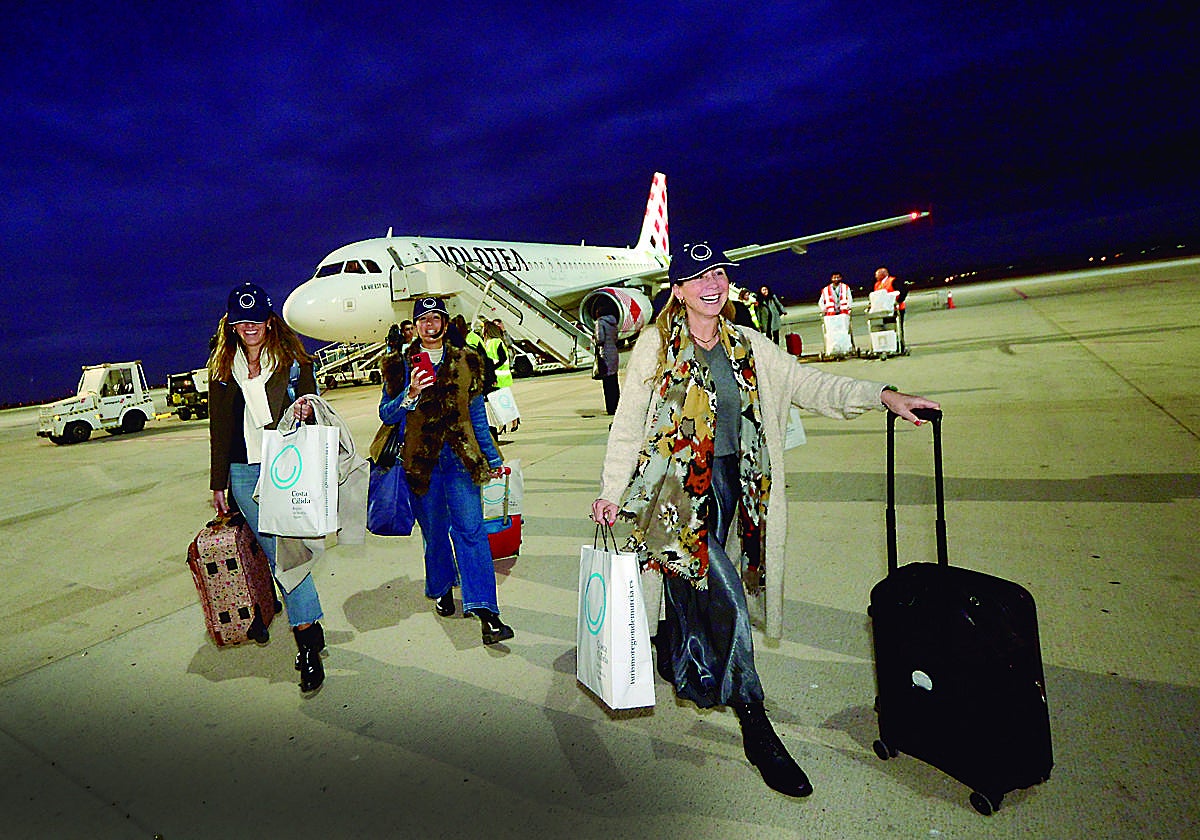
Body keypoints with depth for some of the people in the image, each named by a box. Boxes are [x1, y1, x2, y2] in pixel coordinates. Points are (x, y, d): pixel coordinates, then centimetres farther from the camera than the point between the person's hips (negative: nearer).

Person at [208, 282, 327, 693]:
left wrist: (305, 410, -16)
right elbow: (220, 429, 15)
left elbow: (310, 407, 10)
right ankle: (309, 634, 9)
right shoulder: (222, 369, 13)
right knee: (277, 553, -1)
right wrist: (218, 484, 15)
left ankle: (307, 639, 0)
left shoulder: (291, 359, 5)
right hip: (244, 474, 3)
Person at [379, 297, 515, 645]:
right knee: (435, 532, 11)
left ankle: (487, 612, -10)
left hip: (461, 458, 0)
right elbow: (386, 414, 4)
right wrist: (410, 394, -16)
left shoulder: (467, 362, 10)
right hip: (420, 461, 0)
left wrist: (493, 458, 17)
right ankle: (441, 590, 37)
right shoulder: (400, 365, 7)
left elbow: (477, 414, 15)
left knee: (471, 529, -10)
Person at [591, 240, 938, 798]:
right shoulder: (656, 346, -5)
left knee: (692, 582, 18)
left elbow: (808, 382, 2)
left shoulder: (748, 346, 6)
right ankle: (756, 729, 4)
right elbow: (628, 423, -3)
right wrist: (611, 490, -3)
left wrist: (882, 396, -9)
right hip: (678, 486, -4)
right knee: (724, 597, -10)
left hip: (728, 484, 5)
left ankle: (679, 670, 46)